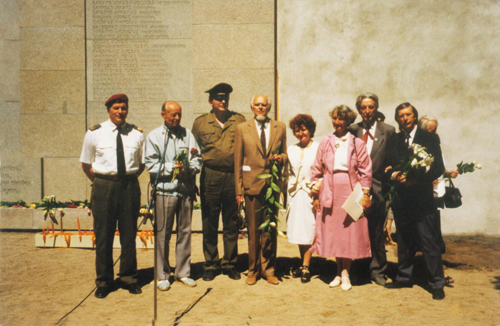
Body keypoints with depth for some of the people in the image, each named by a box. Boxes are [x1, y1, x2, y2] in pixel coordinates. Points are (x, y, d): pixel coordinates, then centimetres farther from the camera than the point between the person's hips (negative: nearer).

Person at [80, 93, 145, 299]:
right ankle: (104, 281, 19)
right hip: (103, 187, -1)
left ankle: (129, 278, 23)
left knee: (129, 234, 8)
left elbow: (142, 163, 14)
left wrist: (129, 179, 4)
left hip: (130, 186, 1)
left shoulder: (137, 134, 6)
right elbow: (86, 164, 10)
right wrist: (101, 182, 4)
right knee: (103, 235, 4)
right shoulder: (95, 133, 3)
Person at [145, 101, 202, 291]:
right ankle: (162, 275, 13)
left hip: (186, 190, 3)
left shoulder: (187, 134, 12)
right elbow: (151, 164, -2)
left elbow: (197, 159, 8)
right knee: (163, 234, 1)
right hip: (165, 190, -3)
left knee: (185, 231, 8)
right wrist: (172, 167, -11)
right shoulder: (154, 136, 5)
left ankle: (183, 272, 20)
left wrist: (189, 169, -11)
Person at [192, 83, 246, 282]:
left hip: (233, 177, 1)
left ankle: (230, 264, 20)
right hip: (210, 177, 0)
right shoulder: (200, 123, 7)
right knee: (209, 224, 6)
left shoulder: (239, 120, 7)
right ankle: (211, 265, 18)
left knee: (231, 224, 7)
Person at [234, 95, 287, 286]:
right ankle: (253, 270, 19)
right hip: (252, 184, -1)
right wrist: (239, 189, -1)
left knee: (270, 230, 5)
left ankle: (268, 270, 20)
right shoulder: (242, 128, 6)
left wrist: (281, 158, -8)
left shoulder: (280, 127, 11)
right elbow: (238, 161, 4)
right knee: (253, 231, 4)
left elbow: (284, 153, 17)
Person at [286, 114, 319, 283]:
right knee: (298, 231, 8)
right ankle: (303, 264, 19)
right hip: (295, 195, 5)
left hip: (311, 194, -5)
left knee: (308, 231, -3)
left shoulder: (318, 148, -2)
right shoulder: (291, 150, 13)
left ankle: (306, 268, 3)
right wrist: (288, 193, 10)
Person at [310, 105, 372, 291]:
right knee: (332, 233, 5)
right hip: (330, 193, 2)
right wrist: (316, 195, 4)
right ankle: (339, 272, 19)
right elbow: (317, 170, 8)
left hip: (351, 193, -2)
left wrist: (365, 194, -5)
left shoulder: (357, 144, 3)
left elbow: (365, 170, 2)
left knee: (350, 232, 0)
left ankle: (345, 273, 12)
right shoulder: (325, 143, 7)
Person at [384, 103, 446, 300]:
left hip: (422, 197, -4)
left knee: (429, 241, -4)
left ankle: (437, 283, 5)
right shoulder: (393, 141, 12)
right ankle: (404, 277, 24)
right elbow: (386, 167, 12)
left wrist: (416, 180, -15)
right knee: (403, 240, 12)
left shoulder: (429, 138, 3)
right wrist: (394, 176, -10)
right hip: (400, 198, 4)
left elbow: (438, 168, -3)